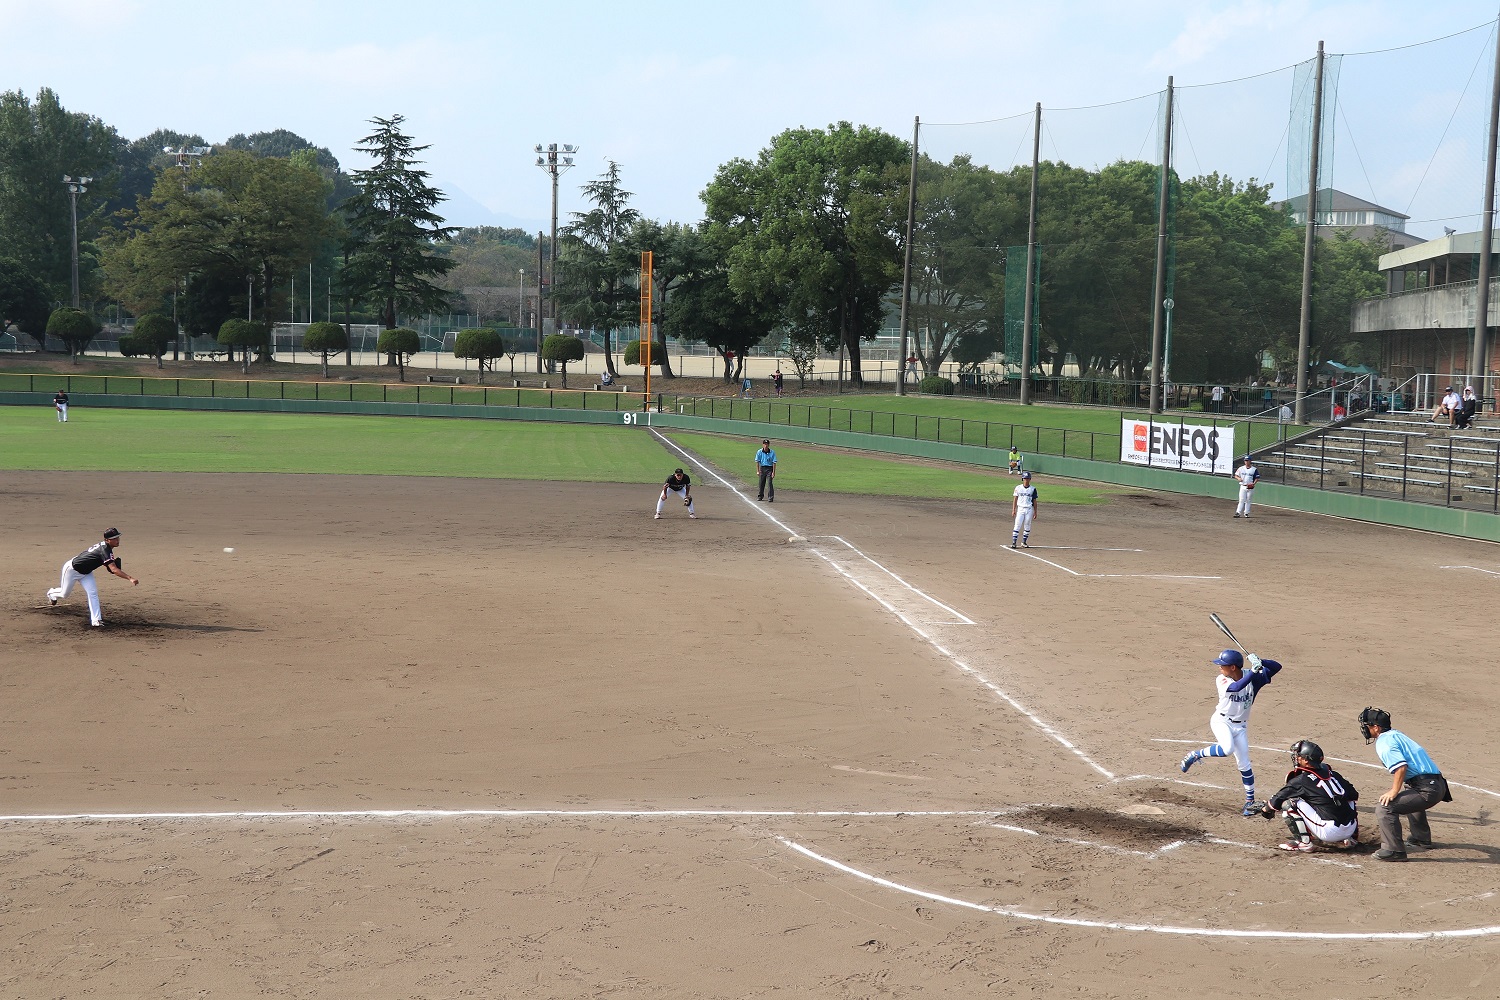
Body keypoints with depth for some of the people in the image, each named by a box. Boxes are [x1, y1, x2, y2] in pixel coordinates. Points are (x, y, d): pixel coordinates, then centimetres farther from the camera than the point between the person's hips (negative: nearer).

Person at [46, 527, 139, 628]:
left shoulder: (103, 546, -8)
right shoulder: (105, 550, -36)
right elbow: (113, 570, -45)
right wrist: (130, 578, -53)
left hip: (85, 572, 8)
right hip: (71, 569, -8)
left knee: (93, 593, -8)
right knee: (64, 593, 12)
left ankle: (96, 620, -11)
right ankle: (51, 594, 46)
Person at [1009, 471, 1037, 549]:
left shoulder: (1033, 489, 4)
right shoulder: (1018, 488, 3)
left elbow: (1034, 501, 7)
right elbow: (1015, 499, 5)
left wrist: (1035, 512, 4)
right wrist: (1013, 510, -3)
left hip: (1029, 509, 1)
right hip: (1020, 508, -1)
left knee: (1027, 527, 4)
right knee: (1017, 526, -8)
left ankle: (1024, 542, 14)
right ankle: (1014, 542, -8)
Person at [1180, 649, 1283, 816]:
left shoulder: (1253, 676, -10)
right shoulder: (1221, 680, -17)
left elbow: (1276, 667, -12)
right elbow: (1236, 687, -38)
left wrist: (1260, 662, -32)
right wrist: (1254, 671, -45)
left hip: (1240, 725, 3)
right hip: (1221, 721, -3)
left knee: (1244, 763, 3)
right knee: (1227, 749, -32)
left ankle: (1250, 802, 14)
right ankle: (1196, 755, -9)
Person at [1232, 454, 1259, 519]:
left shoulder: (1254, 469, 0)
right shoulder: (1241, 468, 6)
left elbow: (1257, 478, 3)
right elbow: (1236, 475, 10)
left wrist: (1254, 483, -15)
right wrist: (1239, 478, -12)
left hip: (1250, 487, -1)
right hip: (1243, 486, 1)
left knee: (1248, 501, 4)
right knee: (1241, 500, -4)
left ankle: (1246, 513, 10)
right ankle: (1238, 513, -6)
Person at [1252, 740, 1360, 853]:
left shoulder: (1300, 781, -2)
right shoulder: (1333, 774, 13)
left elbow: (1277, 801, 6)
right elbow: (1354, 795, 19)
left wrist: (1266, 809, 27)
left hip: (1330, 832, -6)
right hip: (1351, 829, 6)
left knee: (1290, 803, -1)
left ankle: (1304, 842, 1)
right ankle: (1350, 839, 23)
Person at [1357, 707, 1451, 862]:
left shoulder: (1383, 742, -10)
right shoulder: (1396, 734, 18)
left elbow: (1401, 766, -24)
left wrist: (1394, 792, -18)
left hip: (1427, 790, -10)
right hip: (1438, 785, 10)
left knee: (1385, 808, -17)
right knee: (1408, 797, 41)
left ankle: (1394, 850, -17)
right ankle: (1421, 838, 54)